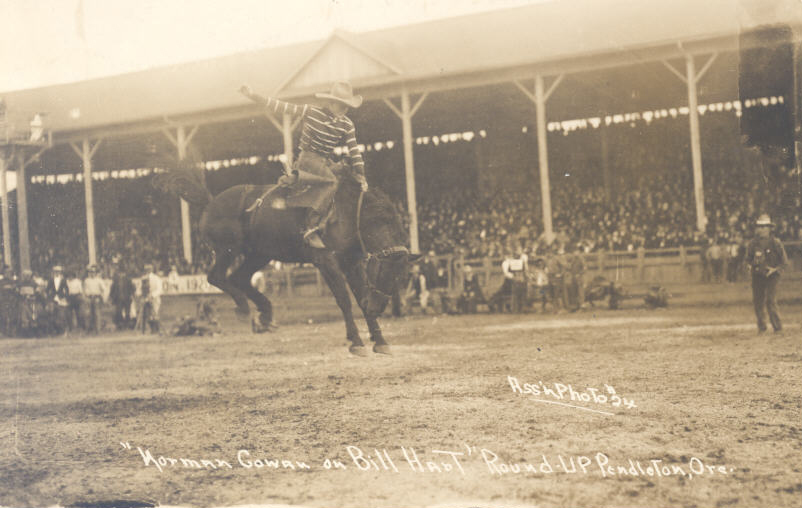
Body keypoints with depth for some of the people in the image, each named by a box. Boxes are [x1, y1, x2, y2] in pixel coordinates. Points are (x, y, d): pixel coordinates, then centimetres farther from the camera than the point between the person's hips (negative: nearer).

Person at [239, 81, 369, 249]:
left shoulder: (347, 125, 2)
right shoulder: (311, 112, -7)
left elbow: (354, 151, 7)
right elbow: (282, 107, -6)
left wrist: (360, 174, -3)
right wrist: (252, 96, -11)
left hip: (327, 162, 6)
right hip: (308, 157, -6)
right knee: (331, 181, -29)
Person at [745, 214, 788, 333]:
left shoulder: (775, 242, -6)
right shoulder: (753, 243, 4)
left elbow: (784, 262, -1)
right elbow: (748, 259, 19)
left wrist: (775, 269, -14)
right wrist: (751, 264, -1)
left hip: (771, 276, -4)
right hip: (757, 276, 4)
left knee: (771, 301, -13)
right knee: (757, 301, 6)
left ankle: (778, 327, -5)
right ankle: (761, 327, 22)